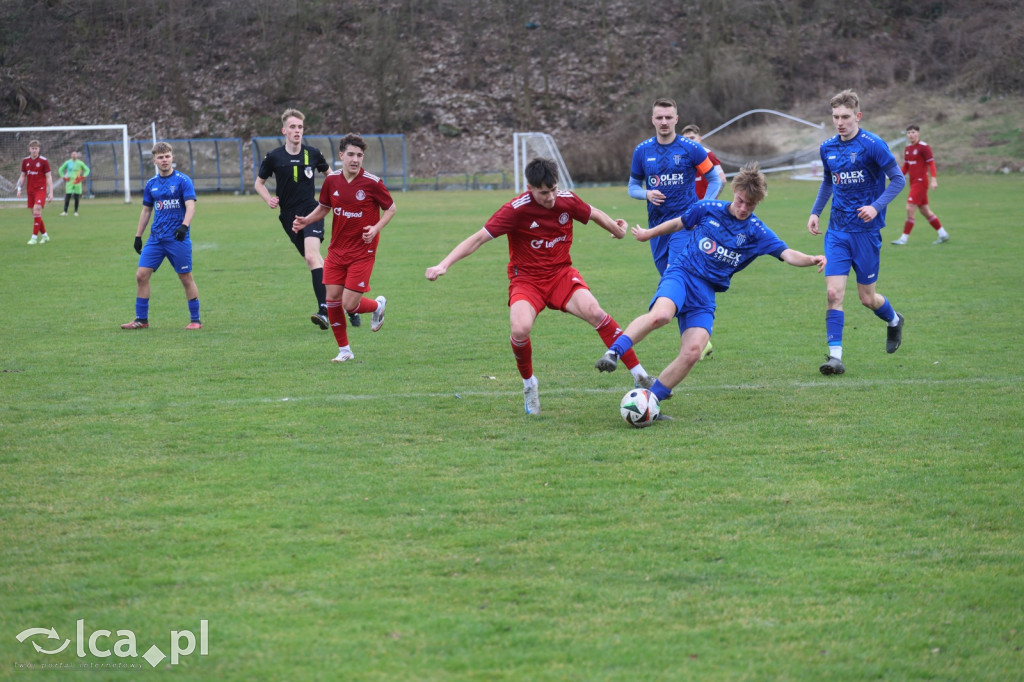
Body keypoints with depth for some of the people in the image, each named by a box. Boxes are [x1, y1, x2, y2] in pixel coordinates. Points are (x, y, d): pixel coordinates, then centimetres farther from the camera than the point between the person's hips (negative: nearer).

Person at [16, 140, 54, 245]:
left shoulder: (43, 161, -5)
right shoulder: (25, 161, 7)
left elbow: (49, 177, -3)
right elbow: (23, 176, 16)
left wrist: (50, 193, -8)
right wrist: (19, 188, 5)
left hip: (41, 190, -5)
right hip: (30, 191, 5)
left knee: (37, 210, -19)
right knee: (35, 213, 5)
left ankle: (34, 237, -18)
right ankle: (45, 235, 19)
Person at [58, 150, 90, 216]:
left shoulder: (80, 163, 4)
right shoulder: (67, 163, 4)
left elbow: (87, 170, 13)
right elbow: (60, 170, 14)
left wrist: (83, 177, 1)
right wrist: (64, 177, 4)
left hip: (77, 182, 1)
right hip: (69, 182, -1)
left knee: (77, 198, 0)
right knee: (67, 197, -8)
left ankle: (76, 212, 8)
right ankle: (65, 211, -4)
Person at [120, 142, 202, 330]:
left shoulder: (183, 180, -6)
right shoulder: (151, 184, 10)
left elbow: (190, 205, -15)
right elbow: (146, 211, 19)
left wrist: (184, 225, -32)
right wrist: (138, 236, 17)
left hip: (178, 238, -5)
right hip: (156, 238, 5)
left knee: (186, 278, 0)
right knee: (141, 275, -2)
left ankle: (195, 320, 11)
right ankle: (141, 319, 7)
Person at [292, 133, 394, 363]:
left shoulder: (372, 183, -13)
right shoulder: (332, 181, -1)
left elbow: (390, 208, 0)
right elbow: (323, 208, 15)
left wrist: (376, 228, -17)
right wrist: (306, 220, -3)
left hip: (362, 252, -4)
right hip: (337, 250, 4)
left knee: (349, 304, -10)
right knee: (332, 299, -1)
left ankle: (378, 305, 25)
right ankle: (344, 350, 16)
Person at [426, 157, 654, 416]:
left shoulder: (567, 201, -6)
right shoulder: (516, 210, -18)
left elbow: (594, 214, 17)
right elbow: (478, 238, -18)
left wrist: (616, 228, 36)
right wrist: (444, 265, -26)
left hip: (561, 273, 2)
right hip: (526, 279, -2)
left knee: (594, 311, -26)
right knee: (520, 329, -30)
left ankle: (638, 373, -18)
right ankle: (529, 385, 1)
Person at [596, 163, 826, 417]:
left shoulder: (756, 232, 6)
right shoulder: (708, 209, 5)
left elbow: (787, 254, -5)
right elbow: (679, 223, 22)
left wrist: (811, 260, -25)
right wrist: (648, 234, 35)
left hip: (706, 294, 2)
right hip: (681, 274, -2)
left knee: (693, 352, -17)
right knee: (661, 315, -38)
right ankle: (613, 352, -31)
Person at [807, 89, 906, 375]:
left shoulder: (873, 145, -12)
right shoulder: (828, 148, 6)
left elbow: (898, 179, -8)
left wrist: (876, 206, -21)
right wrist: (815, 212, 13)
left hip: (866, 230, -4)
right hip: (837, 230, 4)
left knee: (867, 297, 6)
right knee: (834, 292, -10)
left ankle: (894, 320, 39)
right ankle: (835, 355, -10)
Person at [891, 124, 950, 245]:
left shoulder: (923, 147, -10)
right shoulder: (908, 149, 13)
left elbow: (931, 163, -13)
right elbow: (905, 166, 20)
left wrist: (933, 179, -22)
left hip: (921, 182, -8)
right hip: (913, 183, 8)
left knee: (910, 209, -13)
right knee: (925, 211, 11)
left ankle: (904, 238, -11)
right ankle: (943, 234, 20)